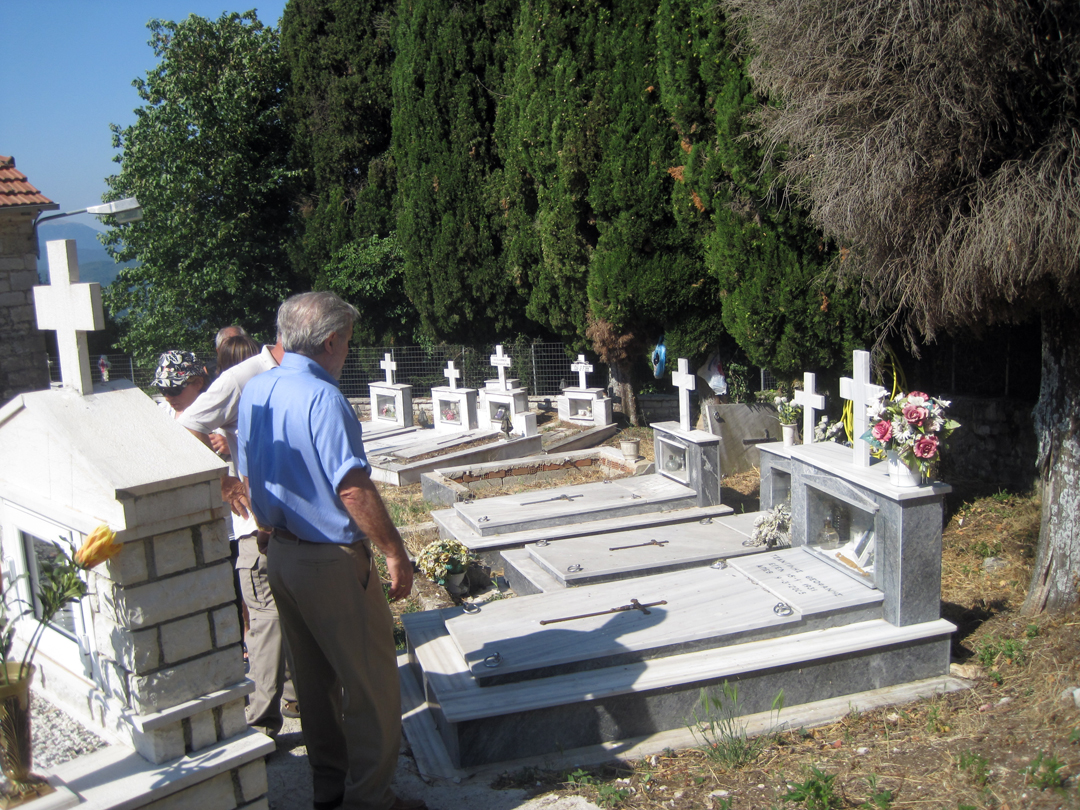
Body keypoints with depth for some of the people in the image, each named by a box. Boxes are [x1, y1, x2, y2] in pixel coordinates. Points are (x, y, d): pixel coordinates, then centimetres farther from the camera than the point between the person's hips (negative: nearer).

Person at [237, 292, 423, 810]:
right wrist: (395, 553, -16)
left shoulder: (254, 392, 6)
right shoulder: (321, 398, -21)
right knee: (372, 684, 4)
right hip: (333, 562, -9)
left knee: (315, 679, 19)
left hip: (282, 557, 9)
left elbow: (249, 477, 14)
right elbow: (353, 489, -23)